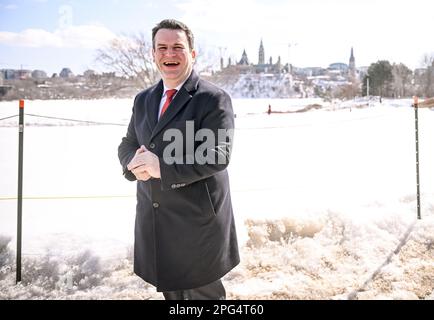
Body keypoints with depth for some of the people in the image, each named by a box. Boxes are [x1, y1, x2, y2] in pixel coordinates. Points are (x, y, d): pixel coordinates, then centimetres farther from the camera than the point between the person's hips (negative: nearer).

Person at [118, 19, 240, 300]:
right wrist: (136, 164, -11)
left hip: (196, 221, -6)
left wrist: (162, 166, -27)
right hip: (153, 219, 6)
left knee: (201, 293, 9)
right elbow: (127, 145, 14)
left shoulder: (214, 99, -11)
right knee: (170, 292, 20)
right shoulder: (143, 100, 11)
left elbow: (218, 155, -20)